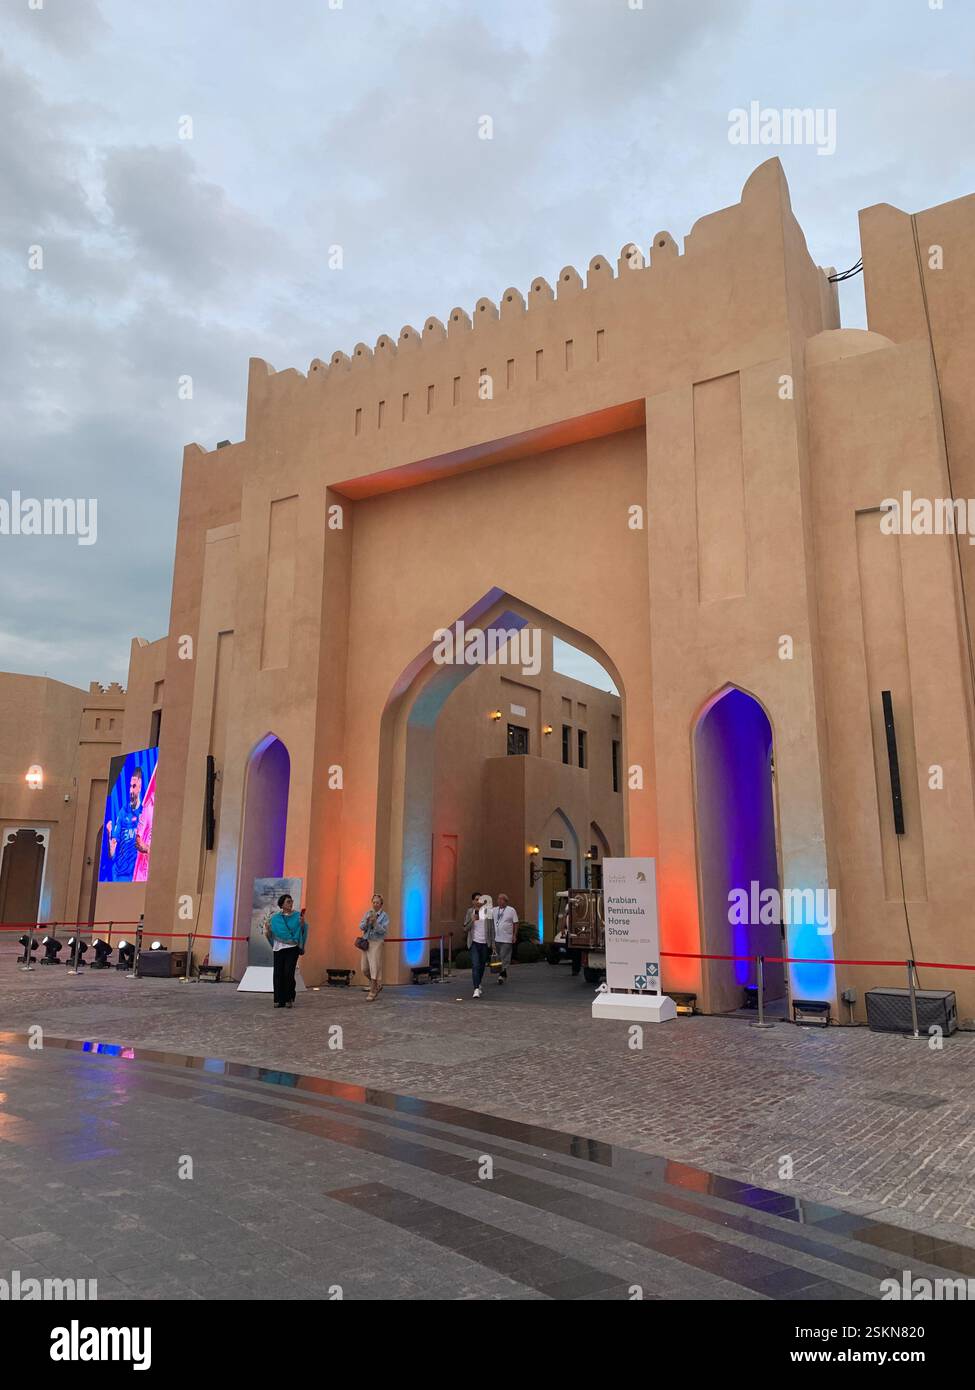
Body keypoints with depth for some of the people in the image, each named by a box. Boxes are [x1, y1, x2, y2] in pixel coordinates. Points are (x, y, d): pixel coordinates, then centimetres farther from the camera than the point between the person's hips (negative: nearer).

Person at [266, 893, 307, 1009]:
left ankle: (289, 999, 0)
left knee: (289, 973, -10)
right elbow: (271, 933, 13)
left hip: (292, 948, -2)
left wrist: (303, 923, -24)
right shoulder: (275, 918, 9)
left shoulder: (297, 916, 3)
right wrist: (268, 929, -8)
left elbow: (303, 931, -5)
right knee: (278, 974, -1)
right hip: (278, 948, 2)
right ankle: (279, 1000, 7)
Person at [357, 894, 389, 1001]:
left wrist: (375, 923, -25)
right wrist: (367, 921, -17)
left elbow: (383, 930, -13)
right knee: (365, 968, 10)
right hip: (366, 942, 5)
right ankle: (377, 985, 33)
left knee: (374, 967, -8)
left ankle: (372, 992, -4)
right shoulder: (367, 913, 8)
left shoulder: (384, 916, -5)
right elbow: (361, 927, 2)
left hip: (376, 943, -5)